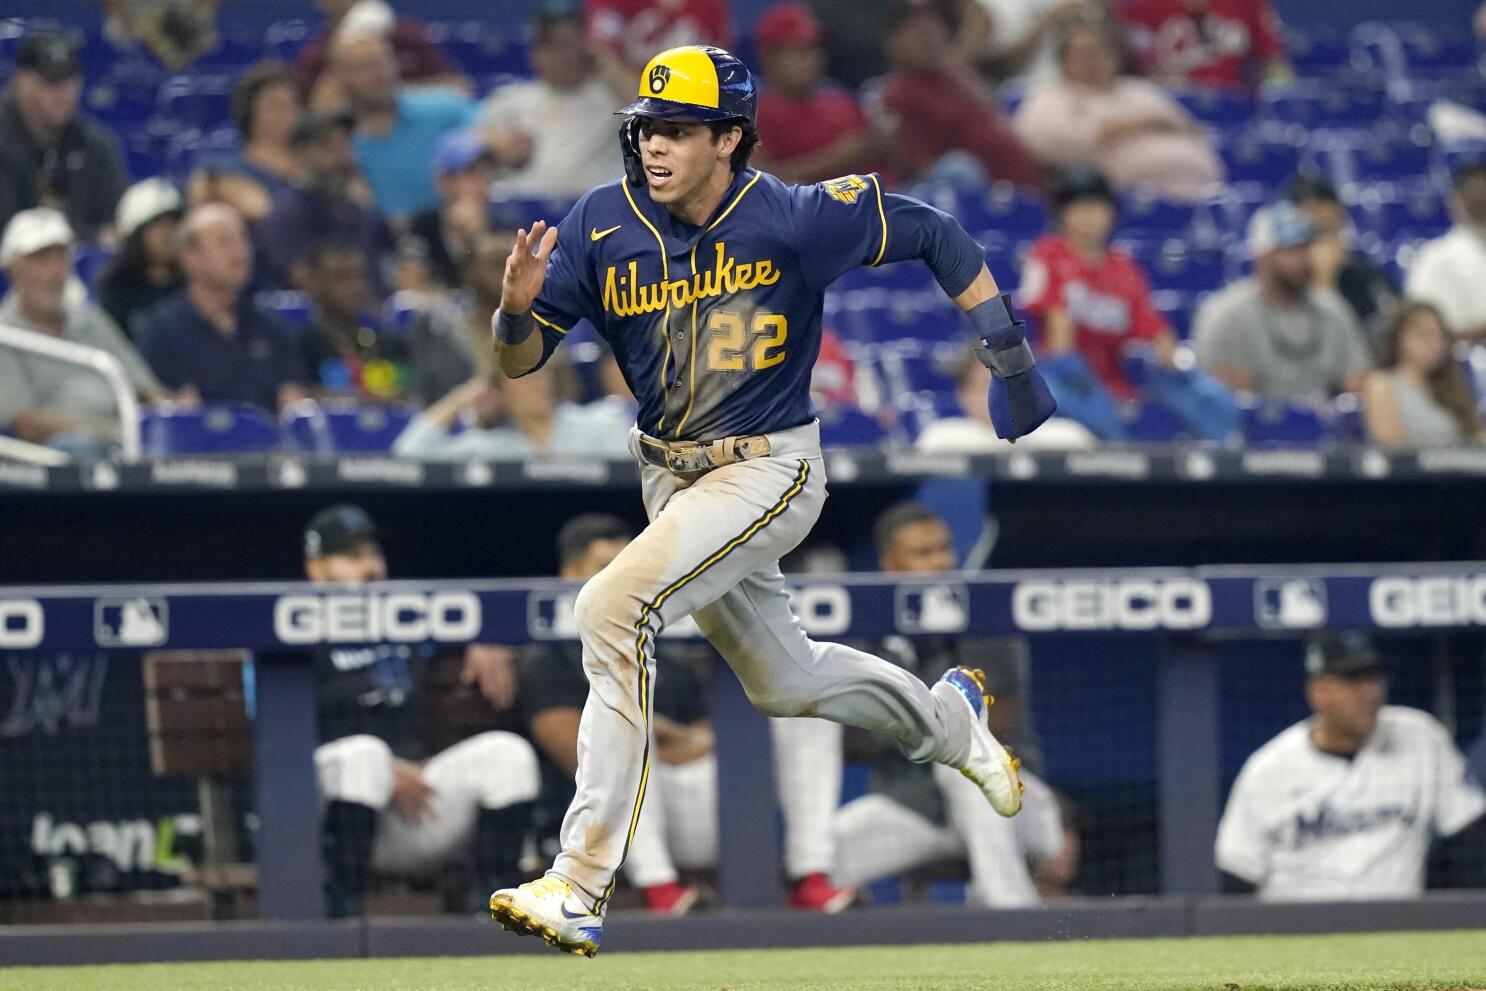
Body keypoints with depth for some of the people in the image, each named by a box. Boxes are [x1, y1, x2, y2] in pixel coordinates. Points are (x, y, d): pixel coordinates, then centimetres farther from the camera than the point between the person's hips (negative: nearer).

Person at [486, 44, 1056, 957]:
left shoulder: (794, 221, -19)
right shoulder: (603, 226, -8)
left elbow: (936, 236, -6)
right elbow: (521, 360, -7)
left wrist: (1012, 360, -4)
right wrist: (518, 307, -30)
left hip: (769, 472, -6)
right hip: (672, 476, 6)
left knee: (614, 607, -27)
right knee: (780, 678, 23)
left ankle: (582, 889, -26)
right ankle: (949, 720, 55)